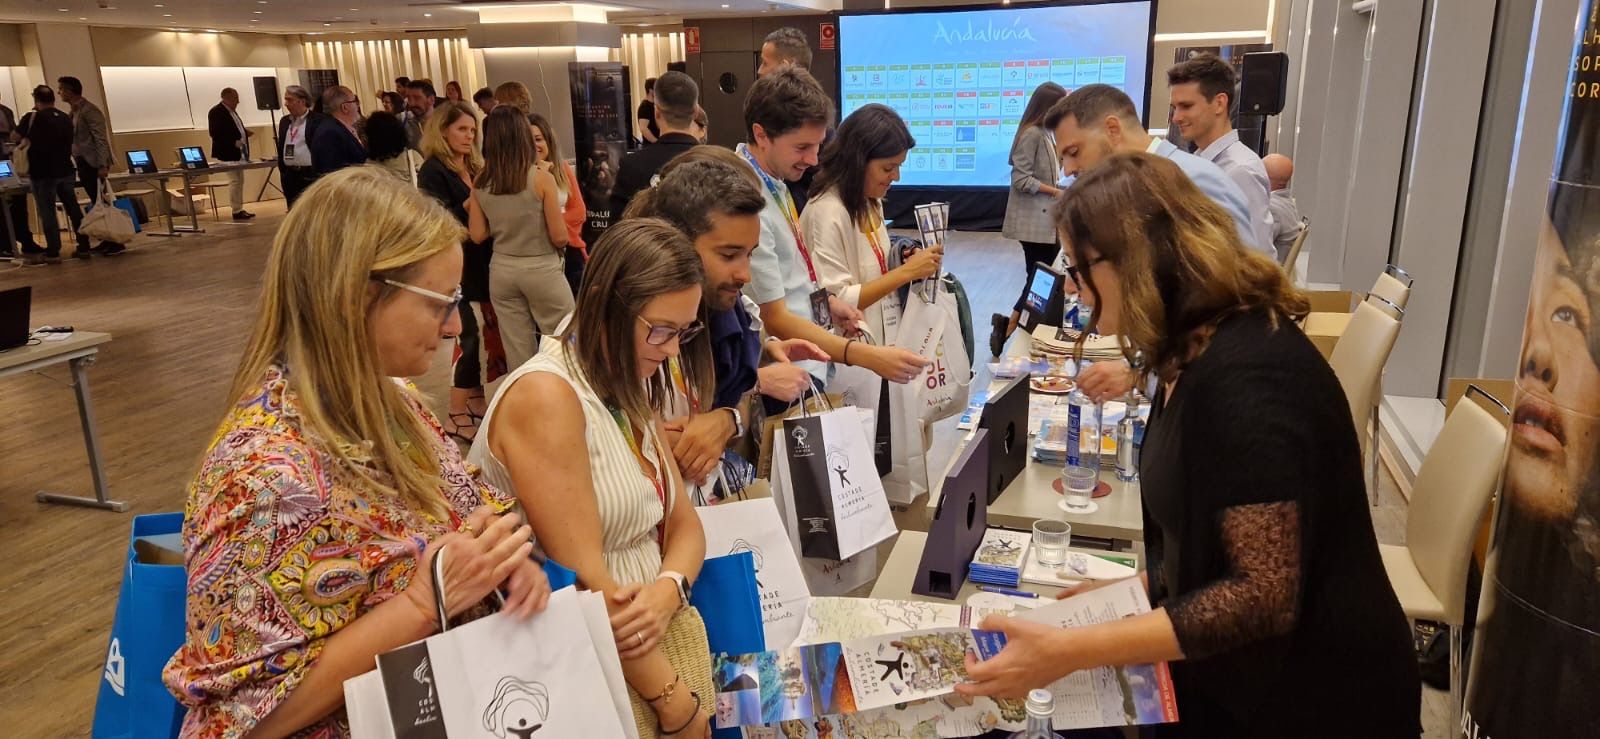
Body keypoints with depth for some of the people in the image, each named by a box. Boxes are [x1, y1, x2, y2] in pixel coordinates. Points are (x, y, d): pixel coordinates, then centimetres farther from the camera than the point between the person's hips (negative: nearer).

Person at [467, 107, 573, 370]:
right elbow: (560, 237, -11)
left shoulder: (480, 182, -1)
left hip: (502, 269, 4)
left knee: (517, 353, 12)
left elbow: (478, 235, 4)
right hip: (541, 269, -4)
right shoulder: (541, 178, -13)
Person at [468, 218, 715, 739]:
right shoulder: (545, 398, -18)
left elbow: (685, 525, 6)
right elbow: (584, 582, -21)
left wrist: (669, 591, -14)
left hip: (661, 639, 7)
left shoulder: (630, 390, 8)